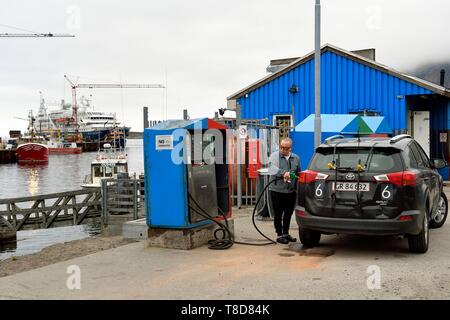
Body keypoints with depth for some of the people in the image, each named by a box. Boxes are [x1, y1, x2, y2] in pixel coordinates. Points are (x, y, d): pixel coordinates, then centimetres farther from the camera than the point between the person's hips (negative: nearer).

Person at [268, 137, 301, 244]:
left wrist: (297, 188, 13)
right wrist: (283, 173, -36)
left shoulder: (296, 158, 11)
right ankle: (279, 235, 12)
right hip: (277, 190, -4)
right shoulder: (274, 156, -3)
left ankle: (286, 233, 27)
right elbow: (272, 168, -21)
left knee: (288, 214, 13)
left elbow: (298, 174, 18)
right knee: (278, 214, 1)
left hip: (291, 191, 4)